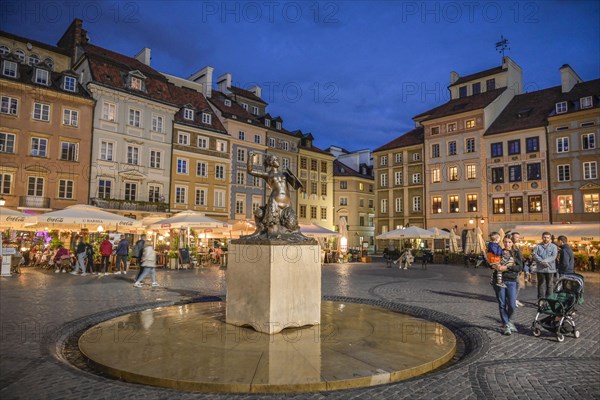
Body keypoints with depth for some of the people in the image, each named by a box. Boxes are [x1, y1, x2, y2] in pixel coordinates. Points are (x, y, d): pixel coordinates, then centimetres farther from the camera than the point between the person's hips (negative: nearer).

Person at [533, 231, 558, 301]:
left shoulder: (553, 246, 5)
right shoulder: (538, 246, 6)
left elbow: (553, 256, -8)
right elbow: (535, 255, -5)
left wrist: (544, 261, -19)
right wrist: (542, 262, -19)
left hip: (550, 268, 0)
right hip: (540, 269, 0)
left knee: (549, 285, 6)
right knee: (541, 284, 2)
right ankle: (541, 300, 6)